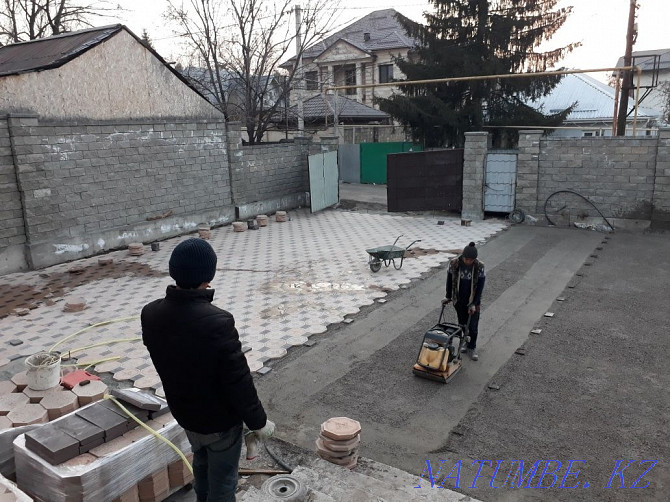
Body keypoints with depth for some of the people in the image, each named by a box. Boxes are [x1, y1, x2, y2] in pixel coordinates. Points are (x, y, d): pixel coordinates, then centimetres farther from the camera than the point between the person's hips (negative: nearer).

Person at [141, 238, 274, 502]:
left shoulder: (151, 314, -14)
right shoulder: (217, 321, -34)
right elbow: (238, 380, -25)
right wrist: (258, 421, -12)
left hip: (183, 412, 6)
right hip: (220, 419, -6)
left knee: (202, 463, 32)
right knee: (222, 479, 17)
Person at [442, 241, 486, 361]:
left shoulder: (480, 267, -18)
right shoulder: (454, 264, -14)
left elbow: (480, 286, -13)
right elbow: (449, 280, 0)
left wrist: (474, 303, -14)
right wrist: (448, 297, 5)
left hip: (473, 301, -2)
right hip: (459, 300, 2)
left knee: (473, 326, 4)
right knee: (462, 324, 14)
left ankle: (472, 348, 22)